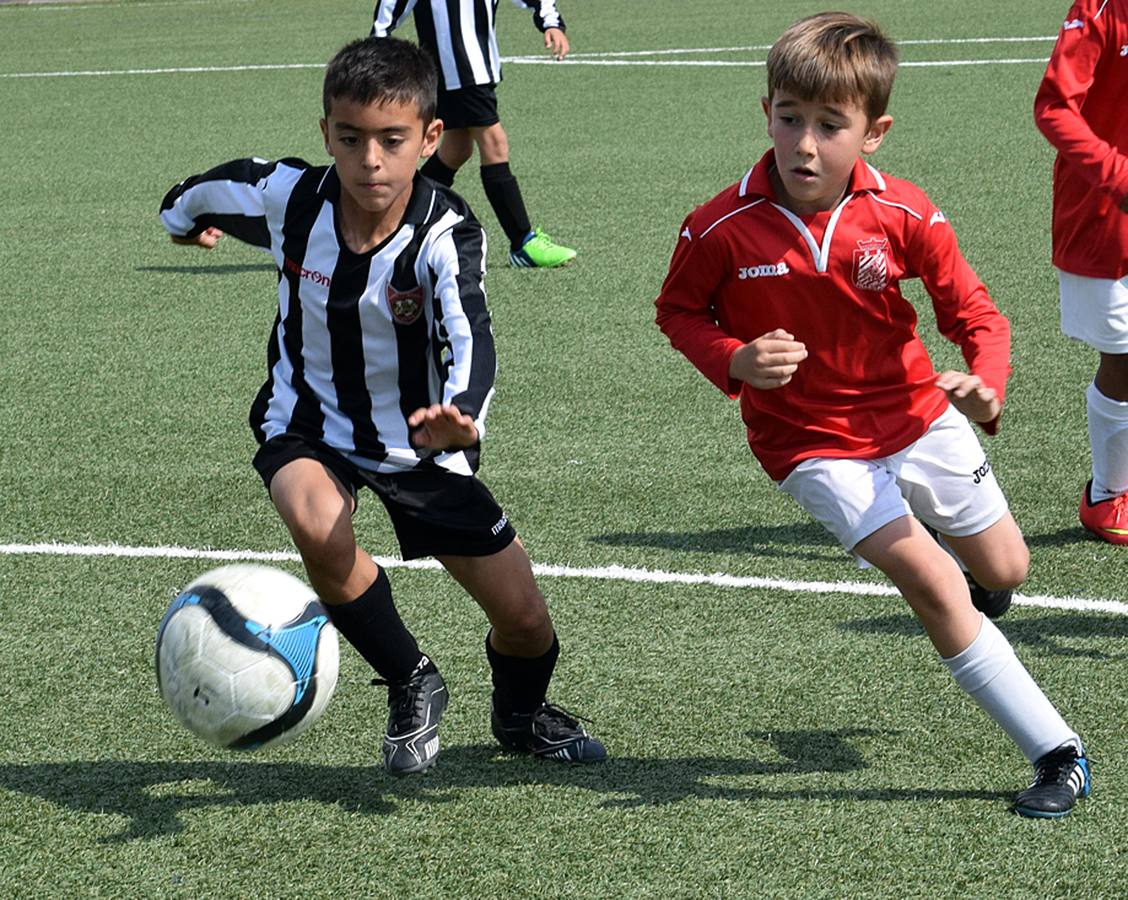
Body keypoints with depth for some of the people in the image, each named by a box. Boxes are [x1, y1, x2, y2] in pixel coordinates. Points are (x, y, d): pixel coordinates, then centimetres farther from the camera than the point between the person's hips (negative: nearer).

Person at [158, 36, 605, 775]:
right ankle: (413, 686, -8)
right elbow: (207, 192, 5)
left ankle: (521, 714, 39)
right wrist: (182, 214, 28)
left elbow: (469, 338, -46)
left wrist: (459, 417, -67)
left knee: (525, 622, 0)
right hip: (309, 426, 1)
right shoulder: (287, 198, -19)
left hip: (421, 441, 0)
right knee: (320, 528, -35)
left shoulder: (447, 233, -27)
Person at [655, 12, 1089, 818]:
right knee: (930, 584, -17)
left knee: (1005, 570, 15)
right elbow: (678, 310, -4)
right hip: (813, 442, -3)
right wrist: (734, 361, -23)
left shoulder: (904, 216, -19)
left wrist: (986, 384, -31)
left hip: (915, 413, 3)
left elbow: (973, 311, -11)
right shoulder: (721, 229, -22)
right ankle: (1057, 752, -8)